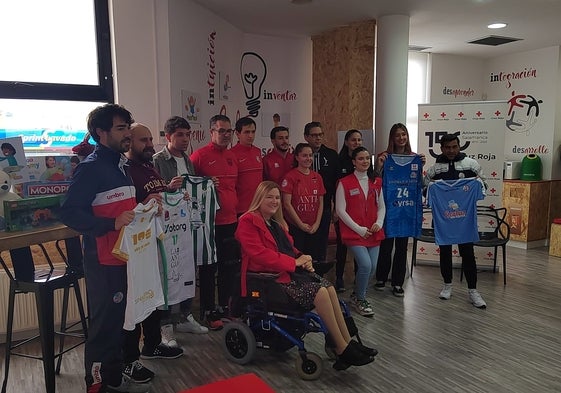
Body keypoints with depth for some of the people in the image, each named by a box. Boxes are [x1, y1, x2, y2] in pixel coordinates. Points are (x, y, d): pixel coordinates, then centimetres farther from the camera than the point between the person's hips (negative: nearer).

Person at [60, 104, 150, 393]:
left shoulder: (120, 164, 13)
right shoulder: (90, 168, -14)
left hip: (123, 256, 9)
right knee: (103, 323, 1)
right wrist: (112, 224, -30)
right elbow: (69, 213, -21)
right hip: (103, 260, -9)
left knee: (118, 319, 18)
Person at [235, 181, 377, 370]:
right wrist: (294, 262, -16)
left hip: (292, 270, 8)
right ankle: (343, 350, -17)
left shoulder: (277, 223, 22)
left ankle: (348, 344, -16)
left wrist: (303, 259, 3)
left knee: (329, 287, -17)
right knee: (319, 292, -25)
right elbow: (260, 254, -18)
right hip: (271, 277, -8)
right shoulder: (248, 222, -6)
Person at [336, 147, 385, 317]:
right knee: (365, 265, -19)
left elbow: (381, 206, 16)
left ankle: (358, 295, 29)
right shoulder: (344, 183, -5)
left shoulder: (376, 182, 11)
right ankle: (359, 299, 5)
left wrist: (379, 223, -4)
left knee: (372, 267, 2)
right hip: (353, 232, -5)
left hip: (374, 232, 5)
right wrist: (359, 229, -11)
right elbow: (340, 210, -8)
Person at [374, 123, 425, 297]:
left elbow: (419, 183, 5)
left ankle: (398, 283, 17)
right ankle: (381, 278, 22)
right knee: (386, 243, 4)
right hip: (388, 205, -2)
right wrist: (379, 165, -18)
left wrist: (421, 165, -8)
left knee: (402, 245, 7)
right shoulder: (385, 156, -3)